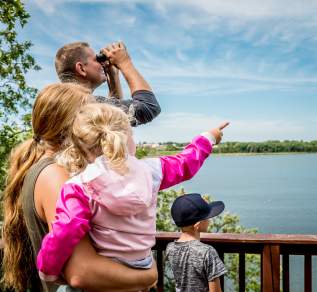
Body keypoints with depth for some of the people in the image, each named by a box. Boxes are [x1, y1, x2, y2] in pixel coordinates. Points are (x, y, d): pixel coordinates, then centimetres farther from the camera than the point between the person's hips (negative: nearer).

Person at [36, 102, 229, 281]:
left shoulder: (79, 187, -17)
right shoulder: (150, 170, -5)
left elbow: (64, 234, -26)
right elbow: (184, 163, 12)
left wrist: (47, 272, -8)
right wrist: (208, 138, 29)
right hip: (143, 271, 4)